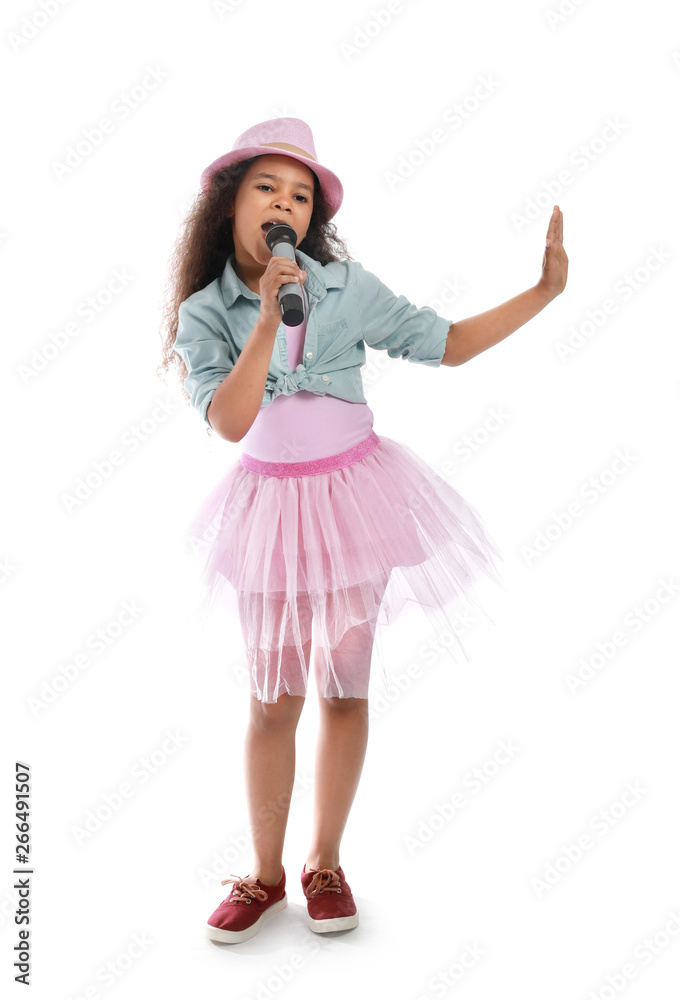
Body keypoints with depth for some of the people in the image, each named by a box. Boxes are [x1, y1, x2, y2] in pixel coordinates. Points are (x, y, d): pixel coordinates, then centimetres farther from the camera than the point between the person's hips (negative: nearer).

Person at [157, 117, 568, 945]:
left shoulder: (345, 286, -4)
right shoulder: (205, 311, -6)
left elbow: (443, 344, 0)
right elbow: (229, 422, -20)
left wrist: (545, 290, -5)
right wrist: (268, 317, -26)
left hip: (352, 501, 1)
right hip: (270, 510, 0)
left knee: (344, 690, 8)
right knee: (272, 700, 8)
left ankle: (325, 863, 28)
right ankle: (265, 874, 27)